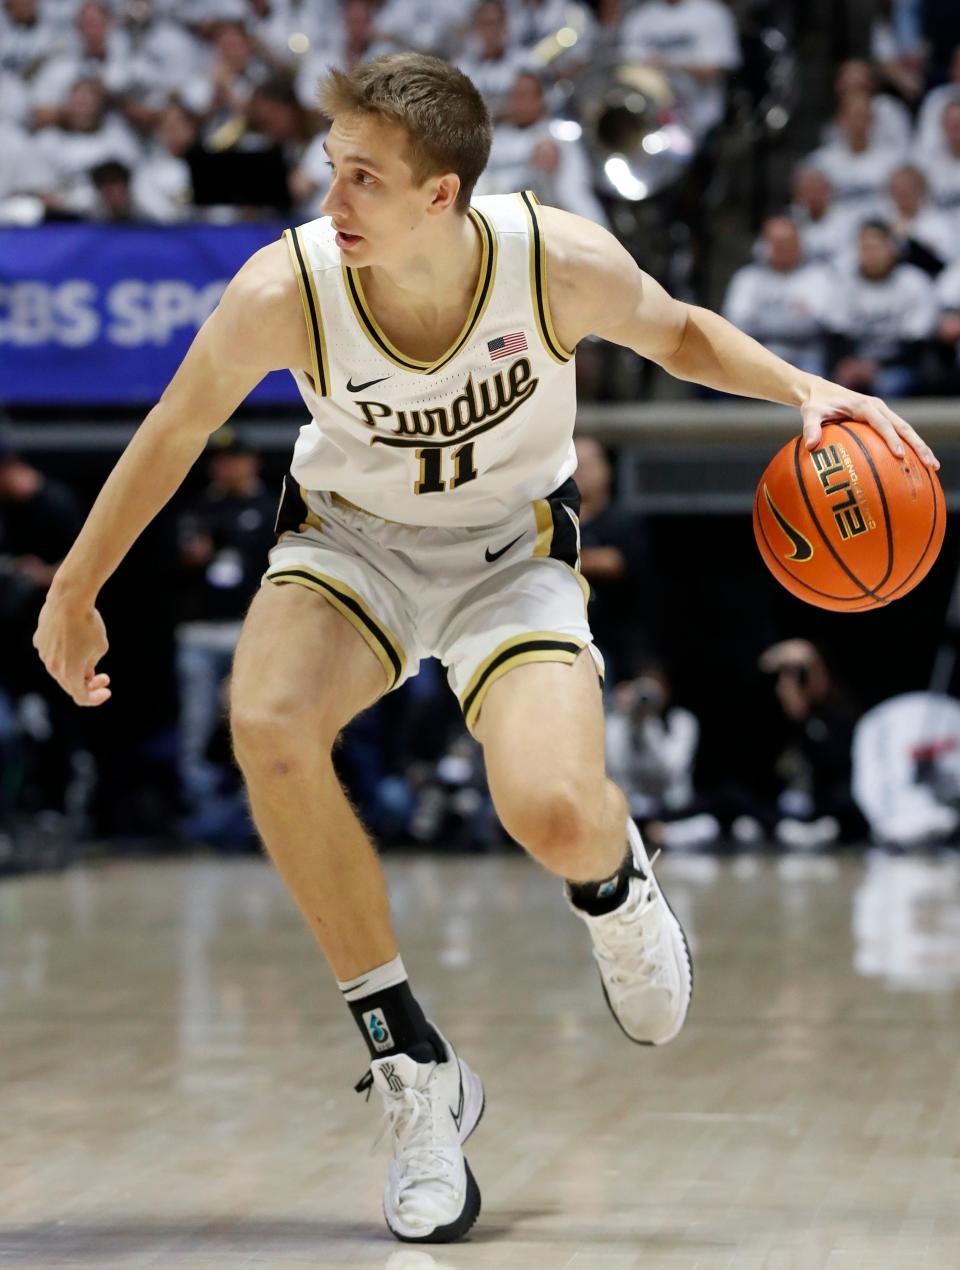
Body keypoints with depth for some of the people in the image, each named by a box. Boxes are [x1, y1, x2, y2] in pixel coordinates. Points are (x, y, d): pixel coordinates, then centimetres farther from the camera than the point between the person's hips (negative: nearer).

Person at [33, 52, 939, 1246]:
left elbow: (678, 332, -1)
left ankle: (615, 881, 17)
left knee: (554, 815, -28)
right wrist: (75, 591, 3)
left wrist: (803, 390, -18)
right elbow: (173, 433, -7)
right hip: (348, 538, 1)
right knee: (269, 732, -32)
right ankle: (413, 1068, -14)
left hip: (512, 553, -1)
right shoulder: (283, 290, -26)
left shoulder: (561, 263, -26)